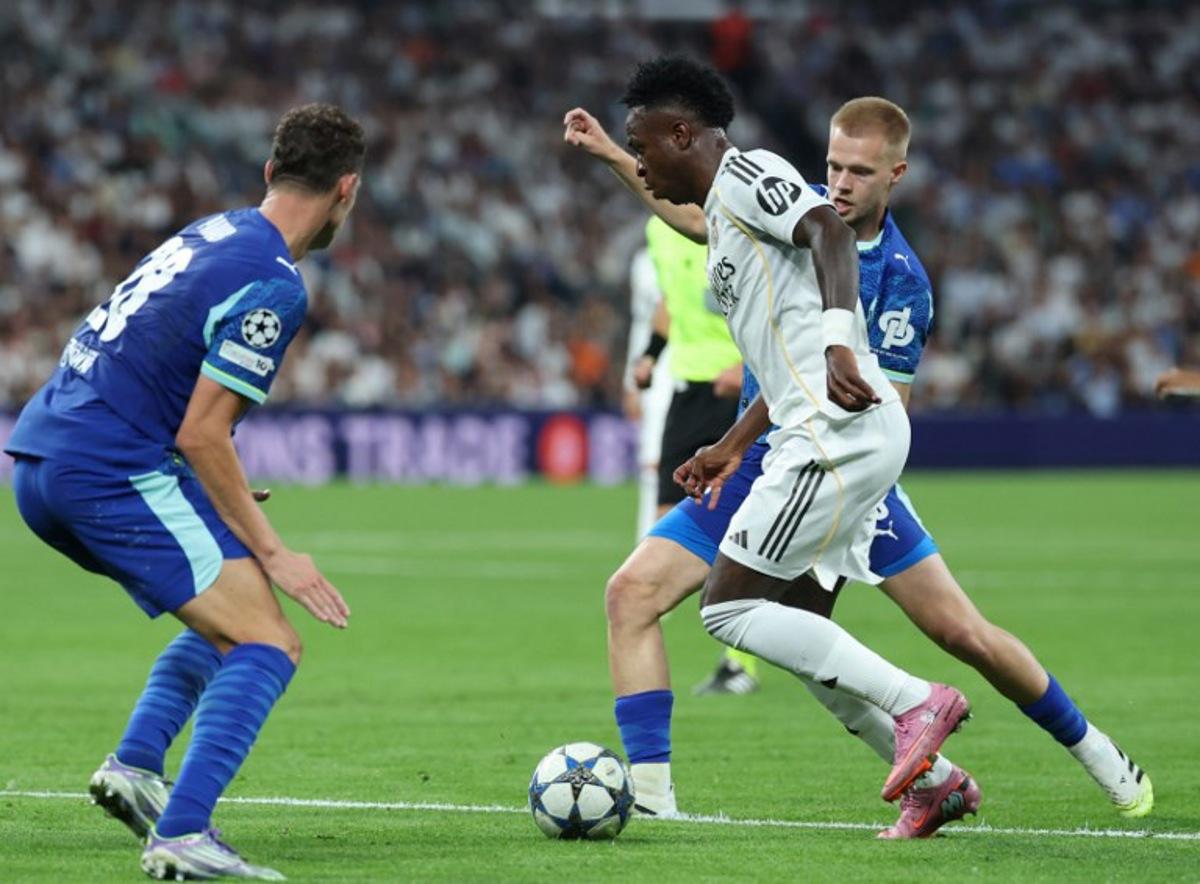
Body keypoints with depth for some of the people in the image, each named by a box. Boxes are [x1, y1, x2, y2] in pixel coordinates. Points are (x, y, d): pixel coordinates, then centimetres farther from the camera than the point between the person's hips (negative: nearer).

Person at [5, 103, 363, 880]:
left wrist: (217, 497, 25)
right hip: (114, 473, -9)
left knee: (227, 619, 22)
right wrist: (272, 553, -9)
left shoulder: (211, 233, 15)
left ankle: (134, 766, 6)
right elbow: (201, 435, -16)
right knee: (268, 645, -9)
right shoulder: (274, 285, -12)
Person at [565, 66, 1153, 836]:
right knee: (633, 592, -13)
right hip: (759, 467, 5)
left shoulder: (900, 282, -15)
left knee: (963, 633, -5)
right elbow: (700, 218, 18)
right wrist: (614, 156, 12)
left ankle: (1100, 757, 18)